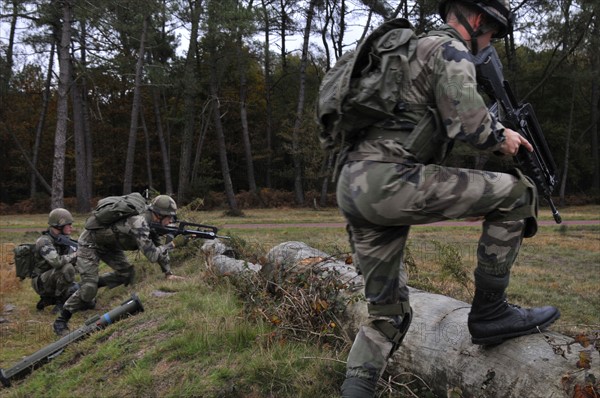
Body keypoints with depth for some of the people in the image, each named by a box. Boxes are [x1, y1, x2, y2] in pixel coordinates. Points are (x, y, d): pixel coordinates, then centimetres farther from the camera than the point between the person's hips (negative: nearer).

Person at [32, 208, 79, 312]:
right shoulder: (44, 242, -20)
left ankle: (49, 299, 10)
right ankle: (60, 302, -14)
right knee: (67, 268, -32)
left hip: (55, 280, 8)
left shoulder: (63, 240, 4)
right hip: (41, 283, -8)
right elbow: (57, 262, -36)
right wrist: (76, 254, -25)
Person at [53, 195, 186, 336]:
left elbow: (159, 248, 1)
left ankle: (94, 284, 22)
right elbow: (152, 255, -38)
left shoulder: (151, 222, -8)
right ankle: (61, 320, 5)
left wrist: (168, 273, -5)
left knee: (126, 274, 3)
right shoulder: (139, 223, -36)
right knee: (88, 289, -12)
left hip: (109, 244, 9)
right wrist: (173, 243, -27)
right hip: (90, 243, -9)